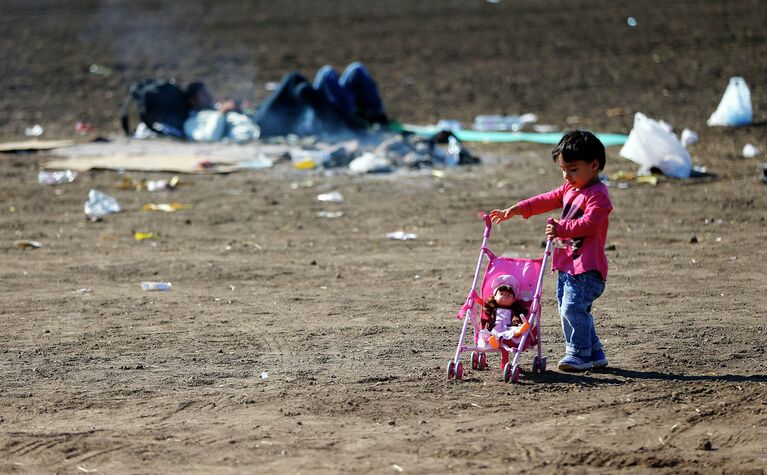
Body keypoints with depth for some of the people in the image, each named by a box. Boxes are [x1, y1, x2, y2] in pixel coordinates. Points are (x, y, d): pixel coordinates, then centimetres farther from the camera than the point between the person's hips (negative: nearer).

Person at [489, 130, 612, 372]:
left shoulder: (597, 195, -13)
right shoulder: (569, 189, 17)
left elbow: (589, 224, -25)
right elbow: (547, 200, 21)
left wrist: (561, 229, -29)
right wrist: (517, 209, 14)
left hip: (586, 267, -10)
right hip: (567, 263, 10)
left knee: (572, 308, -15)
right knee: (576, 310, 13)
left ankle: (579, 354, -6)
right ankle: (594, 354, 21)